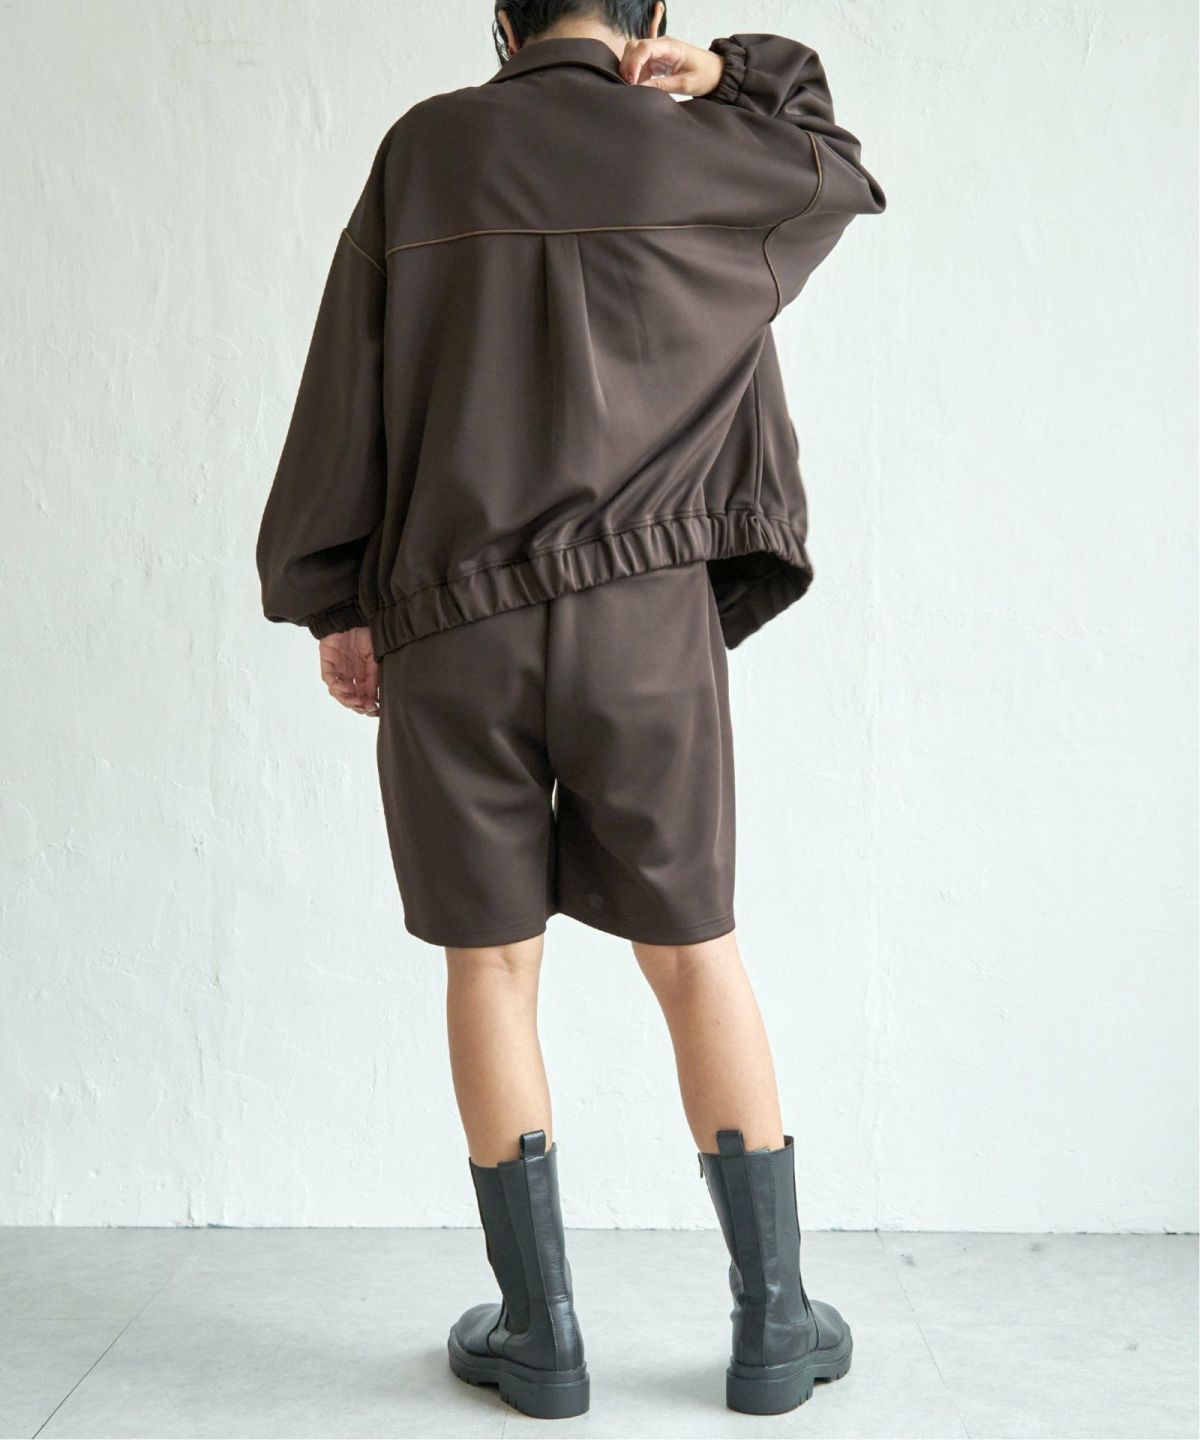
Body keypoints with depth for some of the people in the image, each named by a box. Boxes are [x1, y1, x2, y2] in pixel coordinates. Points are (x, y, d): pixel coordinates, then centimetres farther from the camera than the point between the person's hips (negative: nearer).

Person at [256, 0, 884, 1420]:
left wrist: (334, 600, 10)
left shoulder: (422, 150, 6)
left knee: (491, 961, 9)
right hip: (645, 615, 0)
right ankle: (775, 1324, 17)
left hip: (446, 623, 0)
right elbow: (837, 165, 29)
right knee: (695, 955, 9)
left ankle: (538, 1330, 17)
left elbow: (348, 382, 4)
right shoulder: (708, 159, 7)